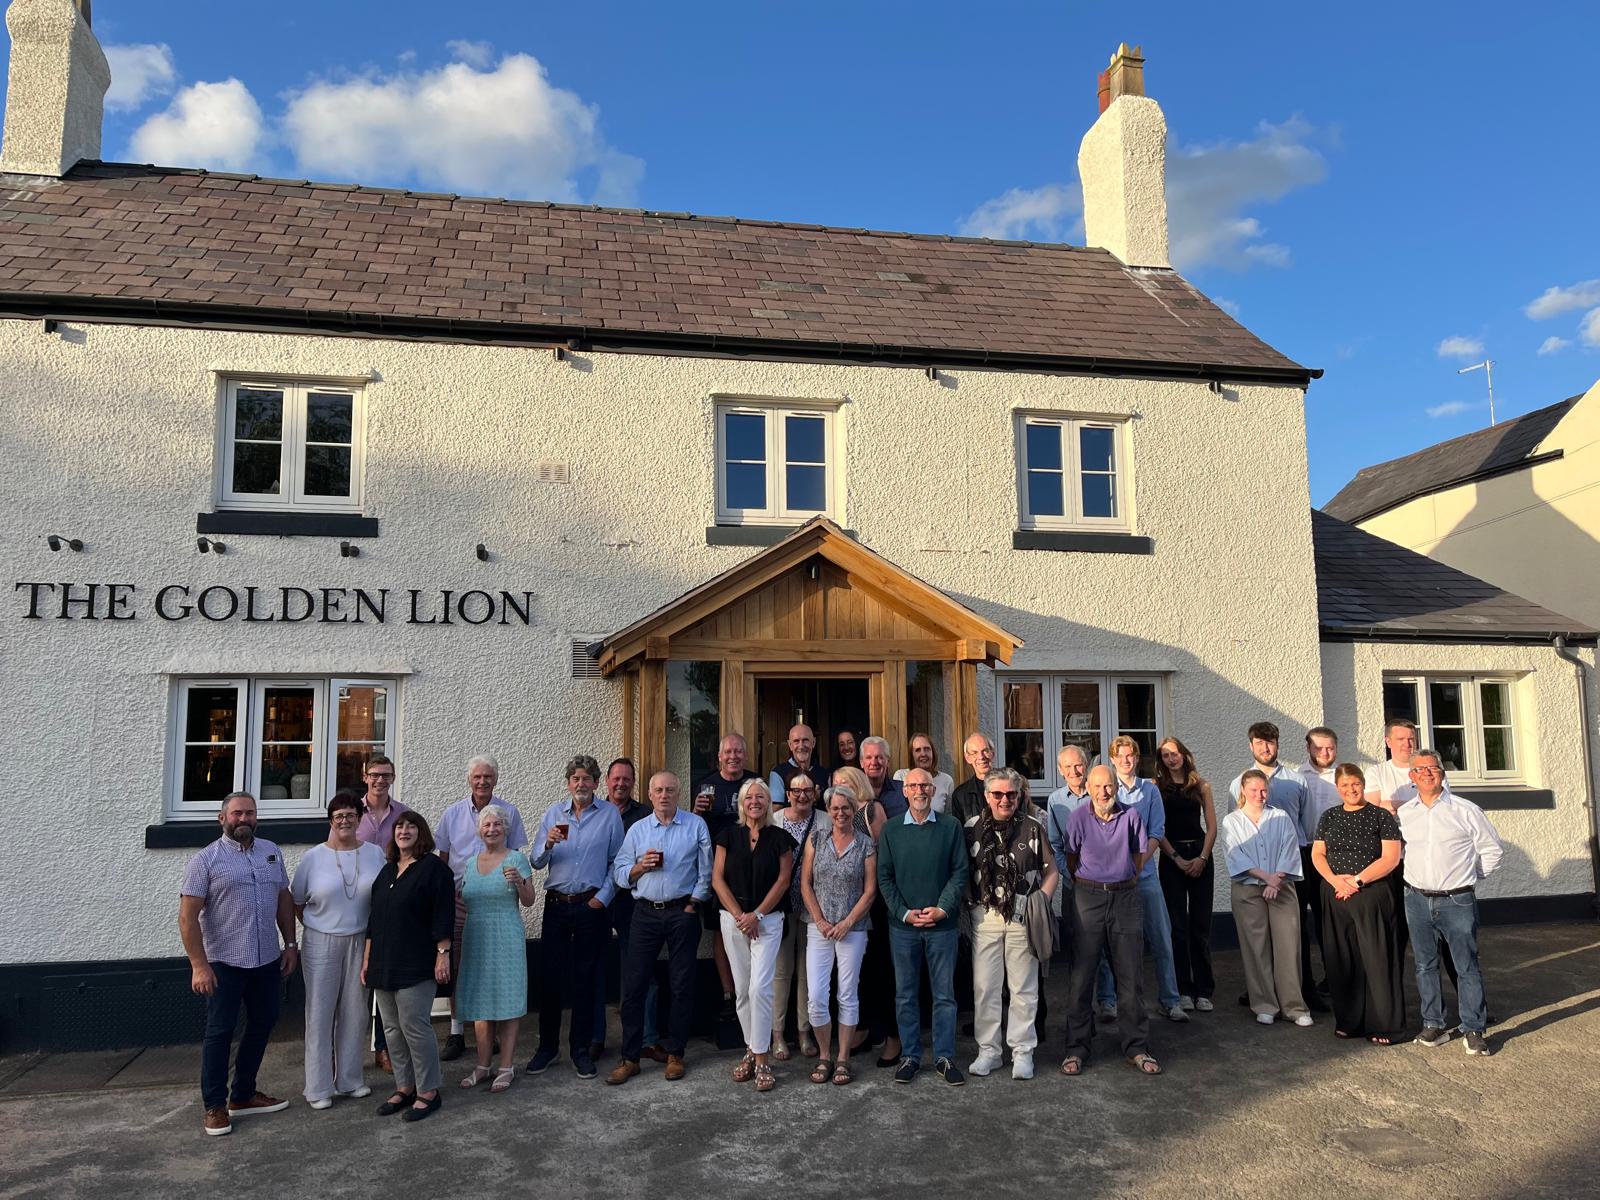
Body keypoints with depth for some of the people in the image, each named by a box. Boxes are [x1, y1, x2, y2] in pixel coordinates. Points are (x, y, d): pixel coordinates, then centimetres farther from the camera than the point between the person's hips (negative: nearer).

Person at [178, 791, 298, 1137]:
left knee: (261, 1027, 13)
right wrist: (199, 965, -16)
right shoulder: (205, 860, -8)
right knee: (219, 1033, 3)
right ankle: (215, 1106, 16)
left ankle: (243, 1095, 28)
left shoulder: (271, 852, 7)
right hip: (224, 963, -5)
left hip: (268, 961, 6)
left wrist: (290, 944, 9)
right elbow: (188, 917, -11)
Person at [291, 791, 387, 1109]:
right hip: (322, 943, -2)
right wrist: (317, 927, 1)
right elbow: (295, 901, 4)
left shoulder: (375, 854, -1)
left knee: (355, 1012, 11)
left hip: (360, 942, 2)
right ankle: (319, 1088, 16)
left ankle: (350, 1079, 25)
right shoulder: (313, 857, -6)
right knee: (320, 1014, 4)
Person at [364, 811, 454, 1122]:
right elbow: (374, 918, 18)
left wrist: (443, 953, -16)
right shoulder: (387, 871, 14)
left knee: (414, 1026, -6)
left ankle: (428, 1092, 6)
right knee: (392, 1028, 11)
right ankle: (404, 1087, 23)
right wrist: (367, 959, 16)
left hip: (416, 965, -7)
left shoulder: (434, 868, -7)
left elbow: (443, 915, -11)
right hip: (385, 964, 7)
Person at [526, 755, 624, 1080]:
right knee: (549, 976, 4)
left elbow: (617, 862, 2)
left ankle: (581, 1050, 17)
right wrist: (548, 845, -16)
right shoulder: (552, 814, 6)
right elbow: (536, 863, 4)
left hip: (591, 906, -2)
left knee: (584, 979, 6)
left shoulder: (610, 814, 1)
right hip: (556, 905, 2)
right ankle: (547, 1046, 19)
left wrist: (603, 897, -6)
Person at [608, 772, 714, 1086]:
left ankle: (675, 1054, 18)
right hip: (646, 914, 2)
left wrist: (693, 905, -4)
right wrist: (641, 866, -10)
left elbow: (705, 872, 2)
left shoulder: (696, 825, 3)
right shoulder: (637, 830, 10)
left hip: (683, 912, -2)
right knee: (633, 985, 0)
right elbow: (618, 872, 7)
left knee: (681, 986, 5)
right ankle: (629, 1057, 10)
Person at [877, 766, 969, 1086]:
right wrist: (904, 913, -9)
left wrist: (942, 908, -11)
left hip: (942, 924, -1)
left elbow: (960, 872, -1)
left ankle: (945, 1057, 18)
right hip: (903, 925, 1)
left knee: (944, 993, 6)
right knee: (906, 994, 9)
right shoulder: (890, 829, 2)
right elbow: (884, 877, 2)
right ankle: (910, 1056, 21)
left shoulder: (950, 827, 1)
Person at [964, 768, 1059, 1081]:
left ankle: (1022, 1051, 20)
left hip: (1022, 917, -1)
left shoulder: (1033, 827, 1)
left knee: (1024, 987, 8)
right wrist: (969, 905, 1)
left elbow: (1052, 871, 6)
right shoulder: (973, 828, 4)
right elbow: (963, 873, 12)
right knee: (984, 987, 7)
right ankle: (988, 1050, 20)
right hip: (984, 917, 1)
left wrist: (1042, 900, -8)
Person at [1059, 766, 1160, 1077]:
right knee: (1081, 975, 1)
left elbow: (1139, 856, 13)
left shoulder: (1130, 816, 0)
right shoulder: (1078, 817, -4)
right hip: (1088, 897, -1)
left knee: (1131, 975, 6)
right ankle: (1076, 1049, 10)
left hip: (1125, 896, 1)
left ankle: (1136, 1047, 18)